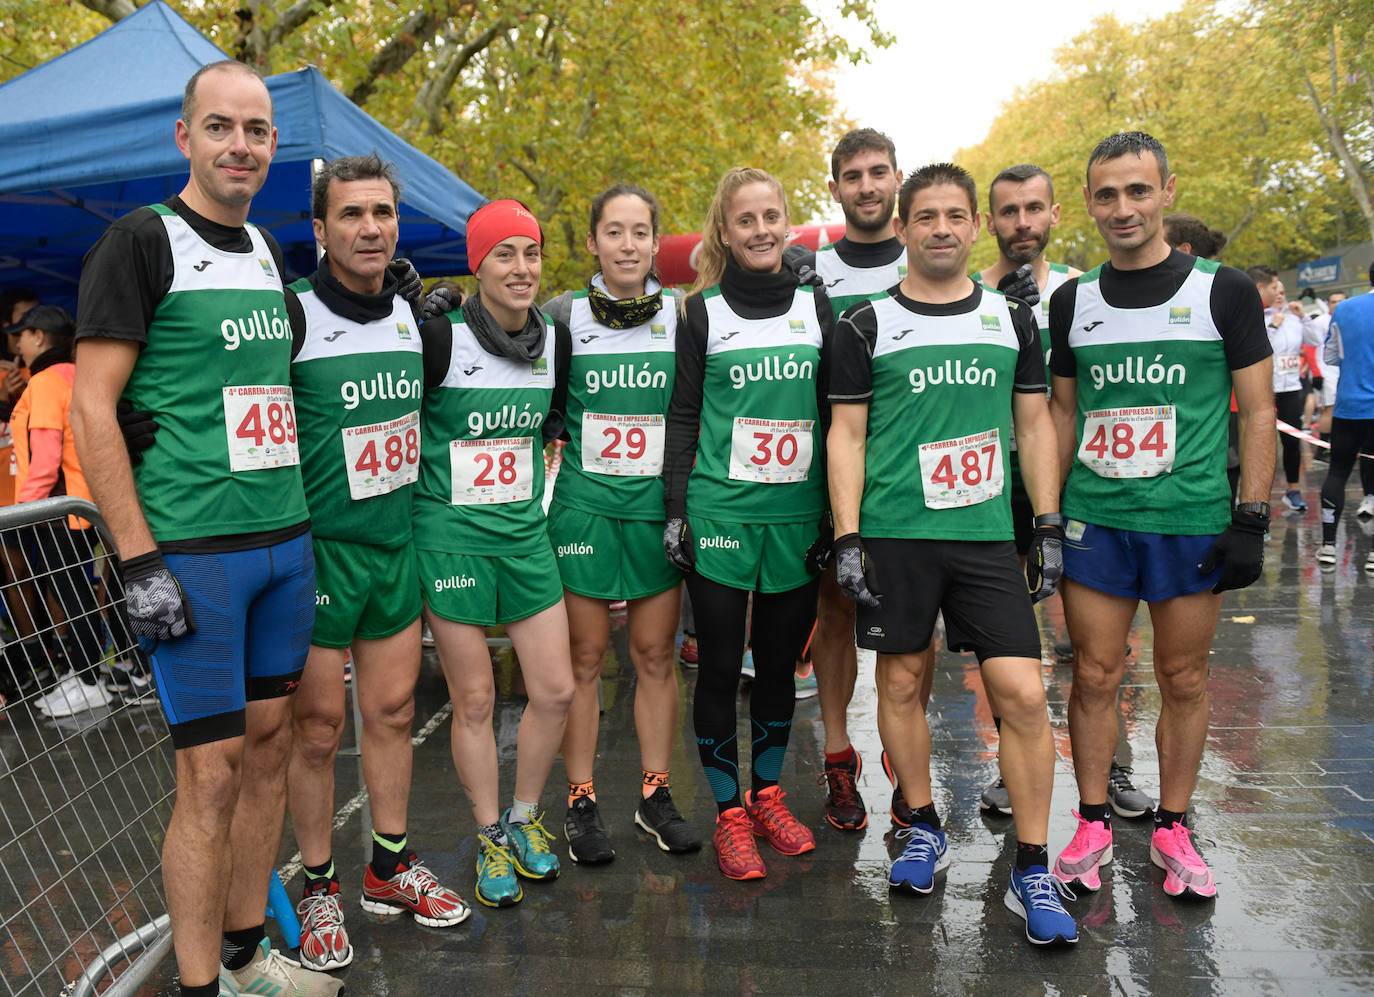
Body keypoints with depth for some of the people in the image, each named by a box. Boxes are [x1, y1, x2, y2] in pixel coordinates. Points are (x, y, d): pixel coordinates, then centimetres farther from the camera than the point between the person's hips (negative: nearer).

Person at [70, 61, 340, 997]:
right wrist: (139, 560, -16)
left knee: (270, 743, 13)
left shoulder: (267, 249, 15)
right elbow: (91, 408, -11)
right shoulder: (141, 240, -6)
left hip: (286, 538, 7)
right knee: (212, 771, -3)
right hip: (191, 550, -7)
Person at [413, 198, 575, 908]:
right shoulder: (440, 337, -11)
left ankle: (524, 818, 28)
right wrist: (438, 488, -4)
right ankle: (491, 840, 23)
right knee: (474, 699, 4)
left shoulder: (555, 338, 5)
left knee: (556, 689, 5)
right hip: (450, 536, -5)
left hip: (525, 533, 5)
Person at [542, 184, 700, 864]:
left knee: (656, 655, 9)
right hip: (584, 504, -1)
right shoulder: (562, 316, 0)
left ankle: (655, 794, 22)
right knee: (584, 658, 4)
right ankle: (580, 802, 16)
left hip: (658, 503, 2)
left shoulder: (681, 315, 5)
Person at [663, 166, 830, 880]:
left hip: (797, 516, 2)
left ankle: (768, 795, 29)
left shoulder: (816, 305, 7)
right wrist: (675, 509, -4)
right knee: (718, 665, 2)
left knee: (780, 660, 11)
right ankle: (730, 813, 17)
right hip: (720, 514, -2)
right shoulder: (704, 311, 2)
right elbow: (682, 417, 3)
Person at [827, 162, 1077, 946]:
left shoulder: (1014, 320, 10)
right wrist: (847, 540, -6)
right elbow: (846, 434, 2)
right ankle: (925, 830, 30)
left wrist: (1049, 528, 7)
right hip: (894, 535, -1)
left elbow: (1035, 423, 13)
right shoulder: (867, 326, 3)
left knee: (1023, 695, -5)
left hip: (988, 535, 1)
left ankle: (1032, 872, 10)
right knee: (902, 683, 8)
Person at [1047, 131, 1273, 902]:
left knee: (1184, 679, 8)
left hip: (1193, 521, -2)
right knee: (1095, 676, 5)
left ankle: (1173, 829, 23)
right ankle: (1094, 825, 19)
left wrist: (1252, 519, -7)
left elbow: (1259, 410, 0)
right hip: (1095, 520, 2)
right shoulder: (1073, 302, 7)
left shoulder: (1224, 292, -1)